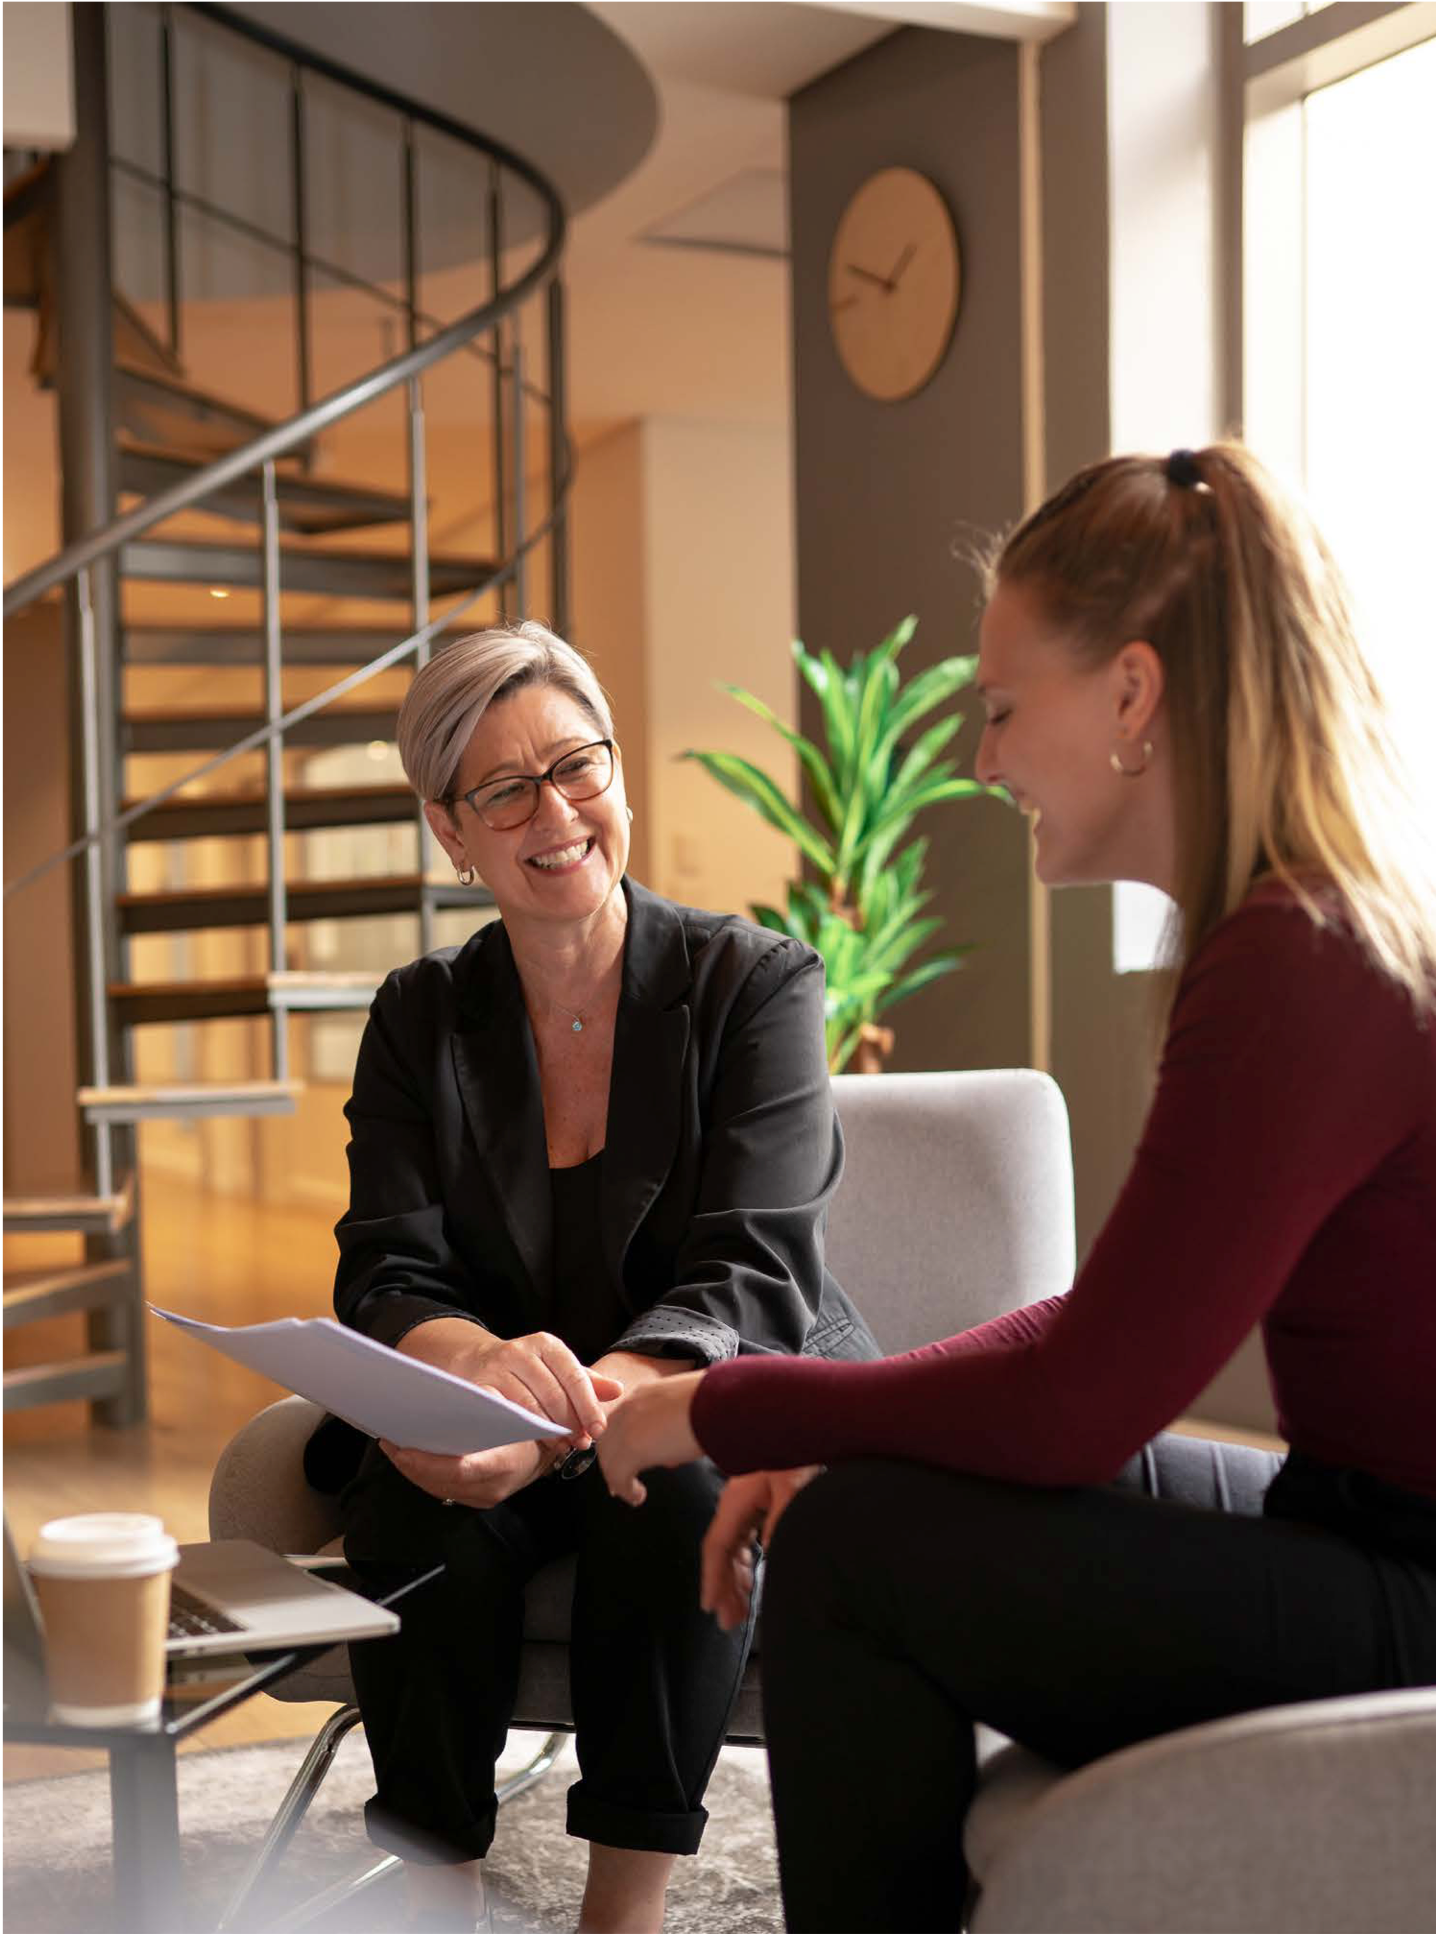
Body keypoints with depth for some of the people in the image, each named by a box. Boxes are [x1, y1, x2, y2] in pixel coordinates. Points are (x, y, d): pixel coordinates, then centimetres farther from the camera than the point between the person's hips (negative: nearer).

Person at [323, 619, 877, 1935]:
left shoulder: (755, 984, -6)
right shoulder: (421, 1020, 4)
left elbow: (754, 1282, -16)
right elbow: (386, 1279, -5)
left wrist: (571, 1415, -35)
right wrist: (483, 1360, -32)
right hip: (500, 1434, 2)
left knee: (675, 1486, -34)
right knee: (412, 1504, -29)